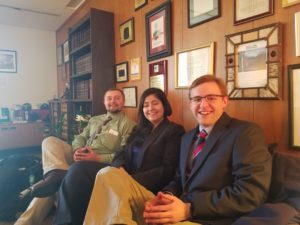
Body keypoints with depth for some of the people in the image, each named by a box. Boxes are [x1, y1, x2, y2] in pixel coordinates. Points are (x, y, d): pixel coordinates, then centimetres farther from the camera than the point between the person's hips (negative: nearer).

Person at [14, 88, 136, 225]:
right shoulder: (94, 120, 23)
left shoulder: (128, 124, -1)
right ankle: (59, 173, -36)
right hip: (80, 158, 7)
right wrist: (77, 150, -8)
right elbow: (80, 137, 17)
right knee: (49, 141, -15)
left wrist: (98, 158, -22)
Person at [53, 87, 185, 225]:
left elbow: (167, 170, -7)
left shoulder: (174, 131, 3)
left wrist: (133, 180, -17)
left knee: (107, 173, -34)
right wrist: (119, 169, -12)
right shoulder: (139, 129, 23)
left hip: (144, 185, -6)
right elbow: (122, 153, 13)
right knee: (79, 169, -18)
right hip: (125, 177, 6)